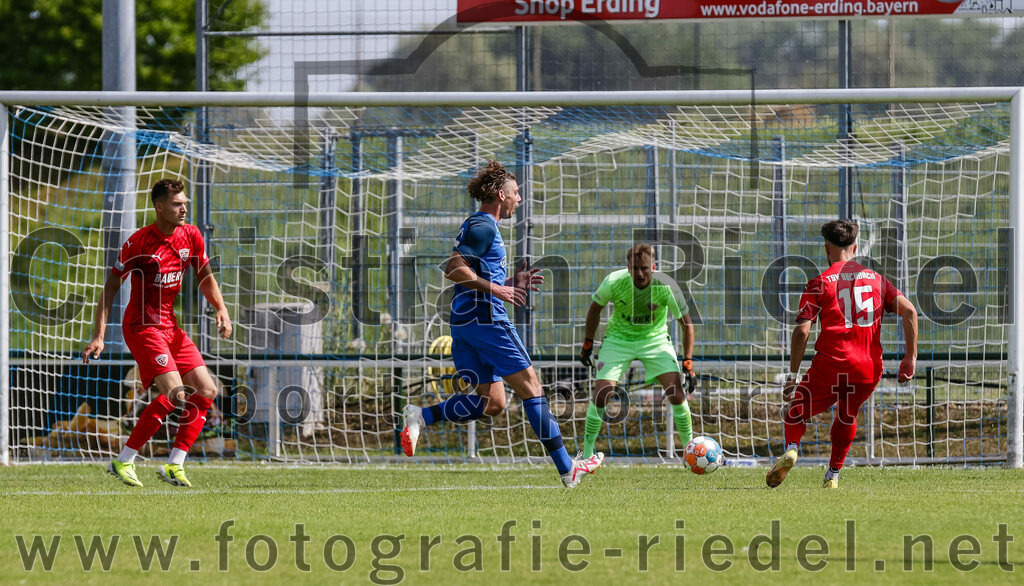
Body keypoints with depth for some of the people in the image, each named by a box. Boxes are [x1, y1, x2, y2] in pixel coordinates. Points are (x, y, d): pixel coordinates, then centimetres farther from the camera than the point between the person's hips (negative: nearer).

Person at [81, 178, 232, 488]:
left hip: (171, 327, 8)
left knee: (207, 391, 0)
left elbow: (205, 277, 15)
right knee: (174, 393, -21)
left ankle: (174, 465, 2)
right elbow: (111, 286, -10)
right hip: (142, 326, -8)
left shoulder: (191, 236, 3)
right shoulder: (139, 241, -14)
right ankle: (123, 461, -12)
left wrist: (221, 309, -4)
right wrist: (98, 335, -15)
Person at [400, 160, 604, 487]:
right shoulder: (484, 227, -10)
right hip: (487, 319, -10)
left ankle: (421, 417, -4)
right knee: (530, 387, -4)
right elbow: (454, 269, -20)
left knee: (492, 403, 7)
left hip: (464, 322, 10)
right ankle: (566, 468, -3)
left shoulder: (475, 226, 22)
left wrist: (510, 283, 20)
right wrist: (496, 289, -19)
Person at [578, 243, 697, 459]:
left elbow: (686, 323, -11)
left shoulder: (666, 286, -24)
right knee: (601, 394, -14)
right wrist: (587, 344, 3)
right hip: (618, 339, 0)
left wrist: (688, 362, -17)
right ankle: (587, 454, 1)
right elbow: (595, 309, -1)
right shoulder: (614, 282, -23)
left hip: (655, 339, 0)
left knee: (676, 394, -16)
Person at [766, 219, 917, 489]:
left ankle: (792, 448, -15)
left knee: (795, 412, 14)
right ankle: (833, 475, 24)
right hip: (869, 369, 3)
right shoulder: (876, 279, 14)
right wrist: (911, 357, 7)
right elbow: (908, 310, 5)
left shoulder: (820, 283, 4)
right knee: (847, 416, 29)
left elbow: (802, 331, -5)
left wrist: (792, 374, -1)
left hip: (831, 365, -3)